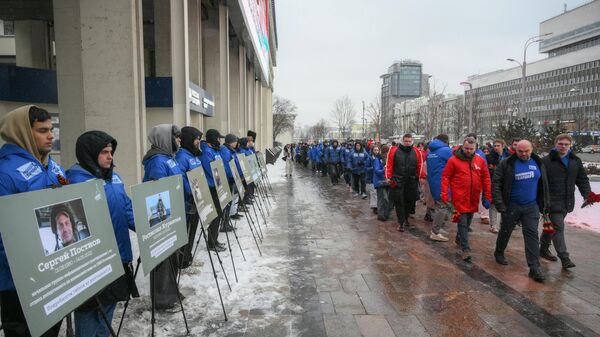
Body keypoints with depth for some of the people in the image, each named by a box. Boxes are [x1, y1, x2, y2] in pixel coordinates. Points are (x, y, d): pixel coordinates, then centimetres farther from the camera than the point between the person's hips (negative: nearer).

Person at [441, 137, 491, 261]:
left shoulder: (480, 160, 4)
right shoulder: (453, 160, -7)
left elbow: (486, 179, 7)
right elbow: (445, 177, -6)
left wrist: (487, 197, 4)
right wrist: (445, 194, -13)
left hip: (473, 199, 5)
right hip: (460, 198, -5)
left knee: (468, 221, 19)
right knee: (463, 222, -4)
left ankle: (459, 239, 41)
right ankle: (465, 249, 2)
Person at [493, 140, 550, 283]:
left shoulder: (538, 163, 5)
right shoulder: (507, 164, -8)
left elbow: (544, 184, 12)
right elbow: (496, 183, -10)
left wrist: (545, 203, 11)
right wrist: (499, 203, -16)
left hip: (531, 206, 2)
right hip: (512, 206, -2)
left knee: (532, 235, -2)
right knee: (505, 231, 13)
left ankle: (534, 268, 0)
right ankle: (499, 253, 37)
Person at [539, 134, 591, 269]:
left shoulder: (576, 161, 10)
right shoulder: (545, 161, -8)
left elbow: (582, 180, 13)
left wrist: (587, 194, -1)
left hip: (567, 202, 6)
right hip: (552, 202, -6)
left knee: (551, 227, 17)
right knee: (558, 228, -8)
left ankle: (544, 249, 31)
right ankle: (564, 258, -4)